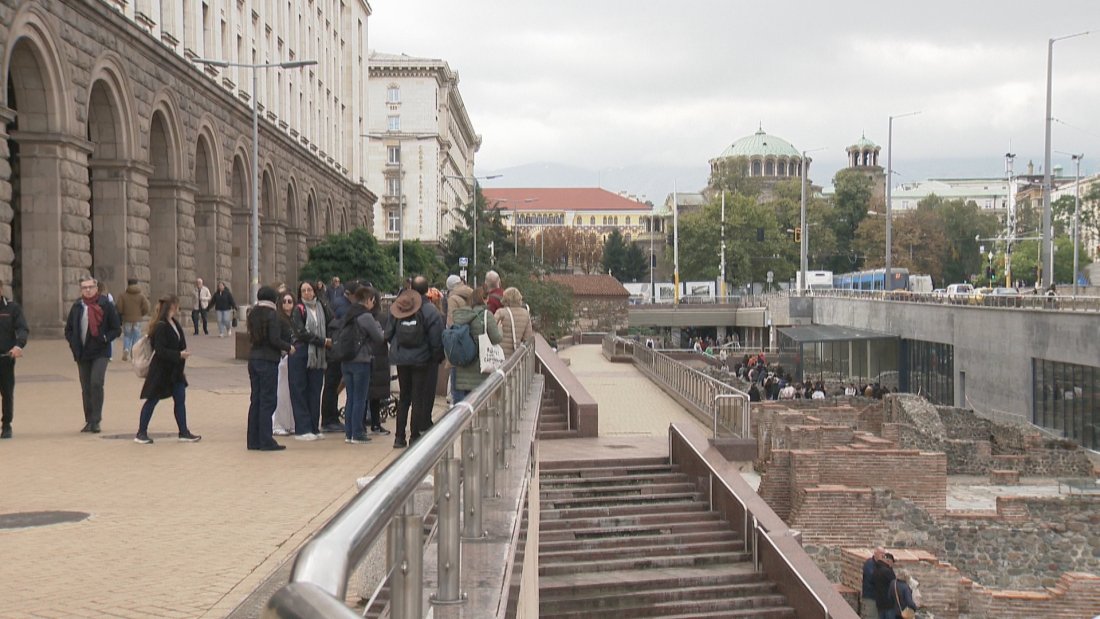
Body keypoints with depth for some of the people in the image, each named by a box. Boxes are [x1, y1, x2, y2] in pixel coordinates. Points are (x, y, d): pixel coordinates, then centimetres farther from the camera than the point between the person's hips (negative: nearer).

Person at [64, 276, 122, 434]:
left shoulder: (106, 305, -3)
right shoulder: (77, 307, 8)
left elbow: (117, 329, 0)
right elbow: (68, 329, 17)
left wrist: (105, 338, -15)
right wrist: (73, 343, 1)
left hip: (100, 353, -4)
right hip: (82, 354, 4)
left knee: (96, 383, -17)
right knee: (86, 389, 8)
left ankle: (95, 420, -12)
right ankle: (89, 421, 17)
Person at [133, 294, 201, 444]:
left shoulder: (174, 323, 7)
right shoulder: (161, 327, -20)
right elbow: (160, 350, -24)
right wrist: (179, 355, -24)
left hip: (174, 370, 9)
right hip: (160, 371, -9)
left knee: (180, 398, 8)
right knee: (152, 400, 1)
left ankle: (183, 432, 14)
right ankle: (141, 433, 12)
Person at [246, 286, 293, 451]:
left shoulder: (253, 314, 10)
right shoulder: (272, 314, -12)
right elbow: (274, 339, -18)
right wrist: (288, 348, 0)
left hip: (253, 359, 7)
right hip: (268, 361, -7)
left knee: (255, 400, 12)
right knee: (268, 401, -3)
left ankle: (253, 440, 15)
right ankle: (266, 441, -1)